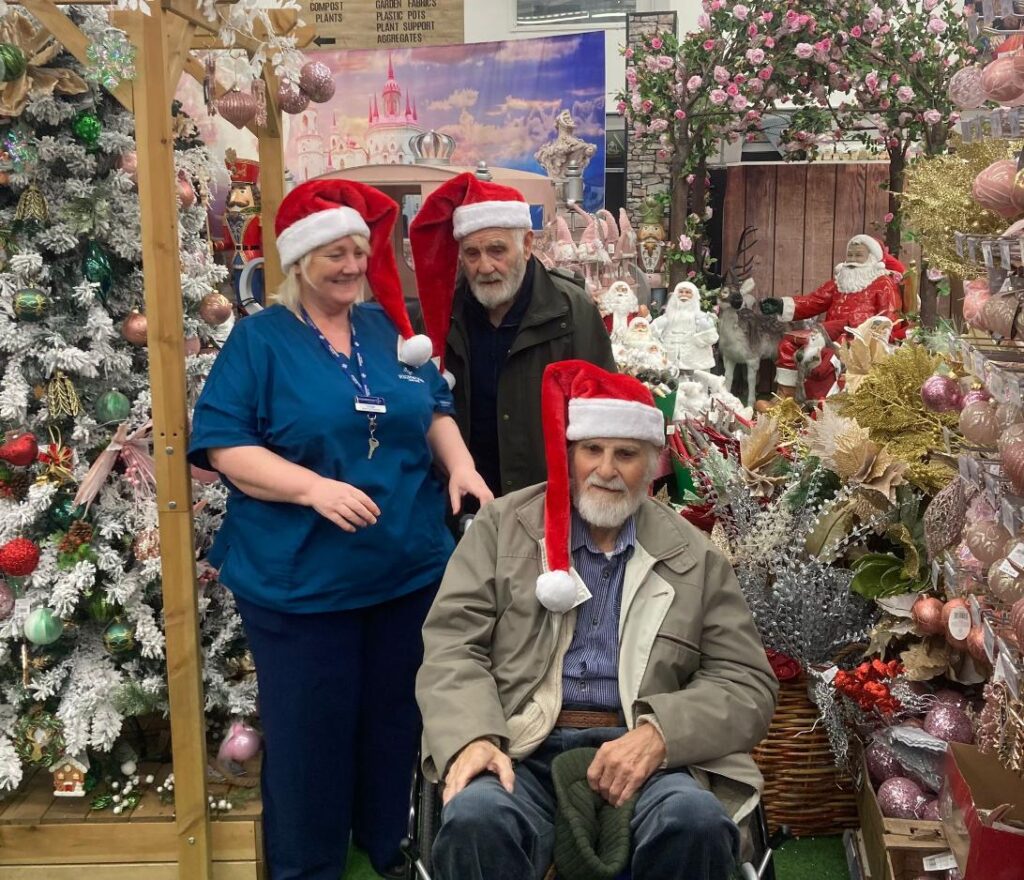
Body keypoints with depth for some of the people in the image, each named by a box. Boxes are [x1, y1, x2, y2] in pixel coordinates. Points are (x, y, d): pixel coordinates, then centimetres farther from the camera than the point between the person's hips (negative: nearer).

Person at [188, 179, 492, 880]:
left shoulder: (392, 329, 8)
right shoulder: (260, 339, -6)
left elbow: (434, 411, 16)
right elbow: (221, 445, -12)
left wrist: (461, 465, -4)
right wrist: (312, 487, -25)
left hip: (411, 570, 5)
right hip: (301, 581, -4)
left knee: (396, 723, 18)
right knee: (310, 734, 8)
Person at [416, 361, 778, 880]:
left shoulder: (694, 556, 12)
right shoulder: (502, 525, 11)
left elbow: (747, 684, 7)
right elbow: (452, 646, 3)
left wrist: (659, 734, -12)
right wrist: (473, 737, -17)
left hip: (643, 756, 2)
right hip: (522, 750, -2)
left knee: (697, 821, -30)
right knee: (474, 818, -35)